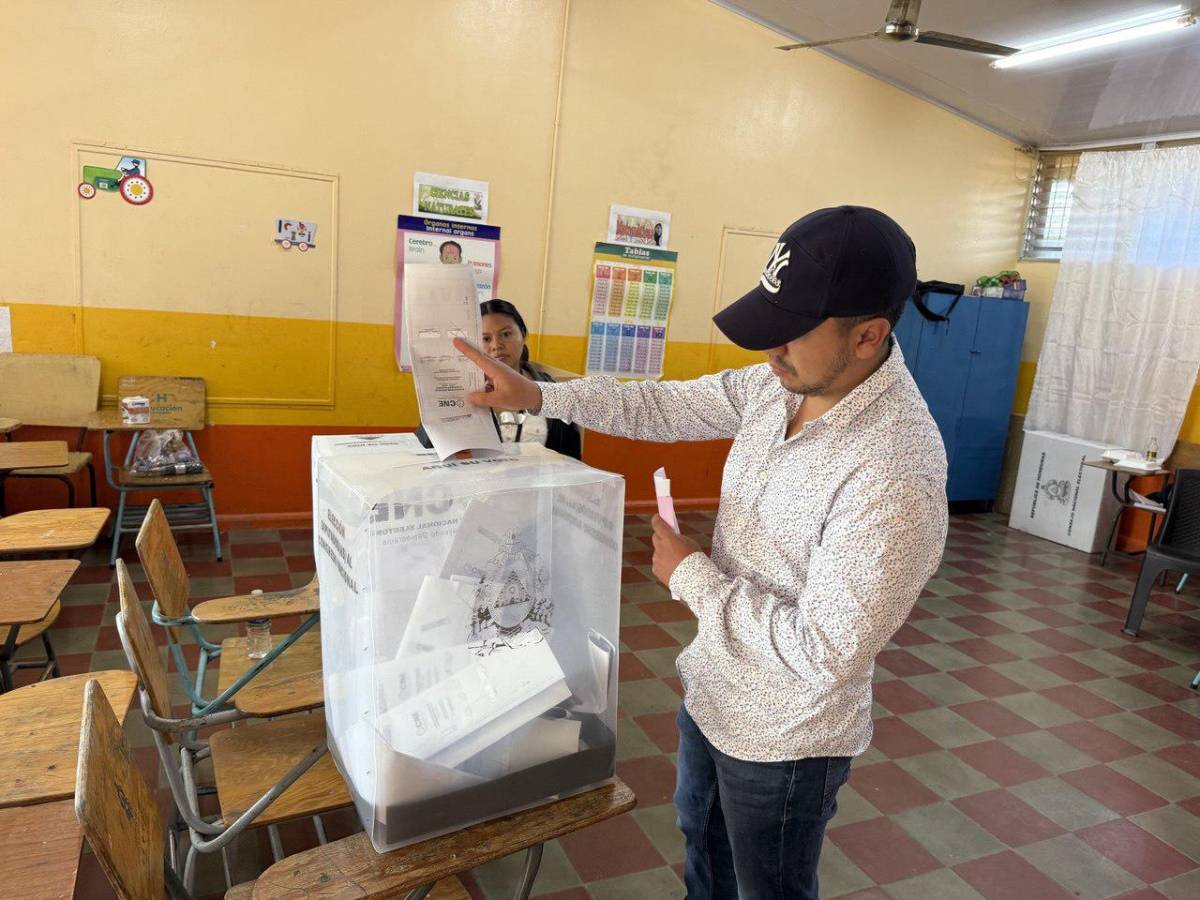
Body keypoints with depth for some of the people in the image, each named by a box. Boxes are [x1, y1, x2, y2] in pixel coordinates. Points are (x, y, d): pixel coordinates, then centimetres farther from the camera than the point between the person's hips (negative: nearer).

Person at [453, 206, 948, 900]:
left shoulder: (893, 474, -34)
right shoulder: (778, 383, -10)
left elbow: (822, 651, -31)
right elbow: (667, 406, 0)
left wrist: (691, 575, -22)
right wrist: (536, 395, -7)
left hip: (783, 737, -7)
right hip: (712, 690, 8)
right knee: (701, 839, 33)